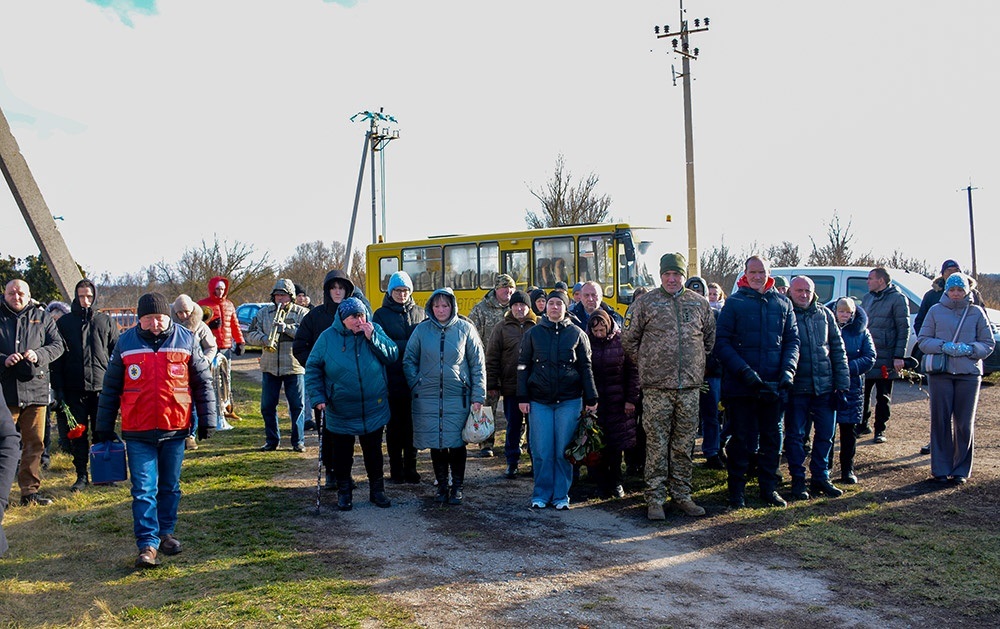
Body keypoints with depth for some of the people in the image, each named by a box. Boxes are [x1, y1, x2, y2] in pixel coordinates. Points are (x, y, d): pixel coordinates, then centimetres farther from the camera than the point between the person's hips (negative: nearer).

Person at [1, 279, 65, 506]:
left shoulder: (42, 317, 10)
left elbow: (58, 345, 6)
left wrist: (39, 355, -13)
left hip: (34, 388, 2)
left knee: (34, 443, 6)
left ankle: (30, 491, 15)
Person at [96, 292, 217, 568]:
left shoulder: (186, 340, 1)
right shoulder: (125, 343, 2)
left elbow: (203, 382, 6)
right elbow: (110, 388, 8)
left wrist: (207, 419, 4)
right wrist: (103, 428, 8)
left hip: (175, 430, 1)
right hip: (138, 432, -1)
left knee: (170, 486, 13)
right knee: (144, 489, -3)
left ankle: (165, 533, 29)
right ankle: (148, 544, 1)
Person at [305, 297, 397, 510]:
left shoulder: (375, 331, -2)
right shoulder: (328, 337, -5)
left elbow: (393, 355, -7)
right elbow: (312, 368, 1)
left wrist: (373, 338, -18)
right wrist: (317, 396, -8)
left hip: (374, 410, 1)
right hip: (340, 411, -1)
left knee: (374, 453, 13)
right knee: (342, 455, 11)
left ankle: (377, 490, 28)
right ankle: (344, 493, 27)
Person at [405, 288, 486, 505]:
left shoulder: (465, 328, -1)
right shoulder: (422, 329, 2)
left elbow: (478, 363, 1)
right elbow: (409, 361, 10)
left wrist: (478, 396, -3)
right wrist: (416, 385, -1)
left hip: (458, 397, -1)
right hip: (428, 398, 1)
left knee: (457, 443, 3)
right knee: (436, 444, 7)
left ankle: (458, 487, 19)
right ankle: (442, 486, 22)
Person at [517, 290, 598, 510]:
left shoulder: (577, 334, 6)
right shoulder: (533, 333, 7)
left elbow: (586, 368, 7)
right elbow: (523, 366, 8)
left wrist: (591, 399, 3)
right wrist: (523, 397, 1)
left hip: (569, 401, 0)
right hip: (539, 401, 1)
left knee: (564, 451, 2)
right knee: (541, 451, 1)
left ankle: (561, 496, 13)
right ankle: (541, 495, 13)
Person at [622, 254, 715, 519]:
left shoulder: (700, 303, 9)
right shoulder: (646, 303, 1)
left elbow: (710, 337, 20)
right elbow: (629, 340, 6)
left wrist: (698, 364, 15)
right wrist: (646, 364, 5)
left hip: (690, 386, 3)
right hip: (657, 387, -3)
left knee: (684, 445, 10)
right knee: (657, 445, 0)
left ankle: (681, 495, 21)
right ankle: (655, 498, 8)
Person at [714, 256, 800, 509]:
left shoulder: (783, 303, 9)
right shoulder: (734, 302, -2)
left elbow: (792, 340, 11)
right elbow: (722, 343, -7)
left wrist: (788, 369, -6)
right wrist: (744, 371, -16)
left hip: (773, 385, 3)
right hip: (741, 385, -3)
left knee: (772, 438, 12)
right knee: (742, 440, 3)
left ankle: (768, 488, 25)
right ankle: (737, 490, 16)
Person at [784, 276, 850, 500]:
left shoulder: (825, 314, 9)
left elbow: (838, 350, 11)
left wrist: (842, 385, 6)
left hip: (824, 387, 4)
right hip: (796, 387, -4)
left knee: (825, 434, 9)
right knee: (795, 435, 4)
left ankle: (820, 478, 22)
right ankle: (798, 480, 15)